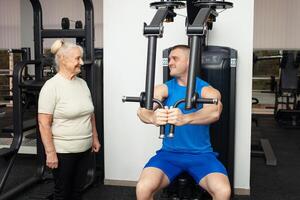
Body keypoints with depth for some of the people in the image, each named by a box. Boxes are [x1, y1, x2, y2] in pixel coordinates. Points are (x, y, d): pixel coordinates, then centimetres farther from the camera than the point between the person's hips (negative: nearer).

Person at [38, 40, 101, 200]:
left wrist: (95, 138, 15)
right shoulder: (51, 86, -14)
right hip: (63, 151, -6)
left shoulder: (82, 83, 7)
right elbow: (44, 123, -16)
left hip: (85, 149, 6)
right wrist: (50, 152, -18)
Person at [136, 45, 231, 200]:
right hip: (169, 152, 1)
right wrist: (153, 117, -41)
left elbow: (214, 112, -26)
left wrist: (185, 118, -47)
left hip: (201, 154, -1)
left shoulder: (207, 90, -3)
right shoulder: (164, 88, 3)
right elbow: (142, 110, -16)